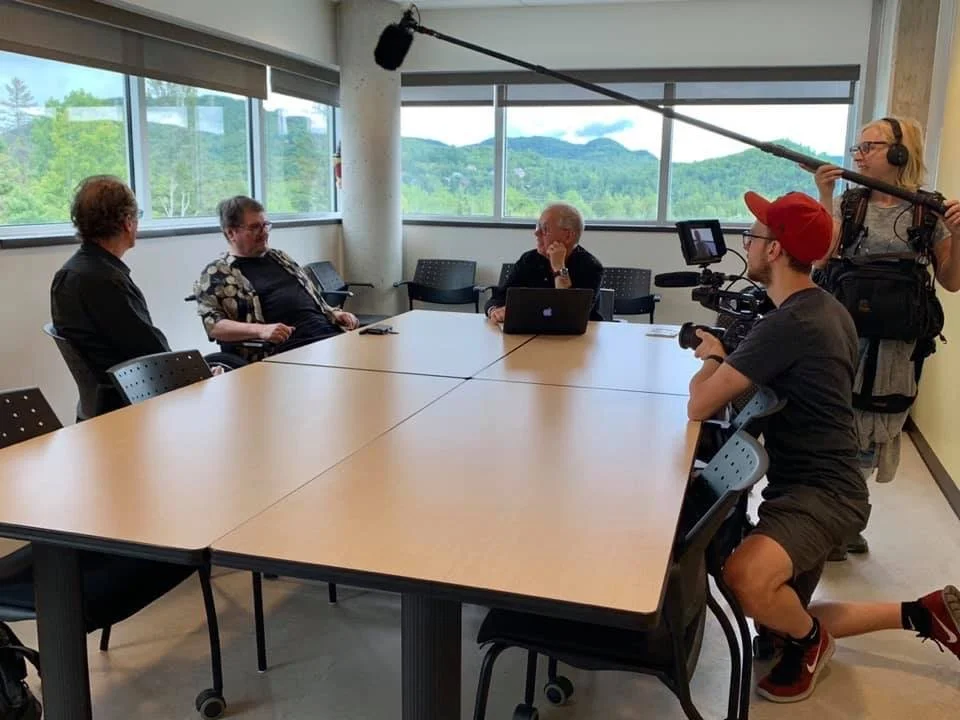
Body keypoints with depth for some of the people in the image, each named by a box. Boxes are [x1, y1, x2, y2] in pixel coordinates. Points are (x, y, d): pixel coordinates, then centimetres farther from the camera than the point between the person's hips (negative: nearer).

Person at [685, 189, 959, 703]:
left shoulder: (787, 323, -23)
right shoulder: (824, 309, 9)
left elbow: (699, 406, -22)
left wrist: (711, 361, -3)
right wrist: (727, 361, 8)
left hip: (822, 491, -10)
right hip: (810, 482, 10)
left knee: (745, 577, -36)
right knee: (782, 618, 20)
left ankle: (809, 641, -3)